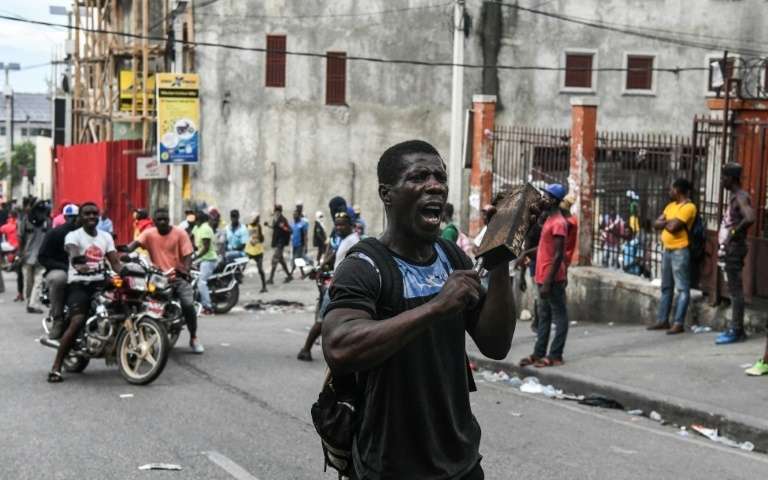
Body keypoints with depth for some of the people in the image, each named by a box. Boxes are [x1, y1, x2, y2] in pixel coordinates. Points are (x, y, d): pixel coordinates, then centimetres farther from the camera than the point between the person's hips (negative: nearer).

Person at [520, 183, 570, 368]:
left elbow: (558, 255, -20)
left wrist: (548, 282, -22)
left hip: (552, 279, -10)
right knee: (544, 317, 12)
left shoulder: (558, 223, -15)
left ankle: (555, 356, 0)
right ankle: (539, 353, 17)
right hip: (544, 277, 10)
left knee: (559, 316, -2)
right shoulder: (550, 220, 15)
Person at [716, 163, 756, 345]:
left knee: (735, 290, -8)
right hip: (729, 249, 10)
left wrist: (734, 233, -22)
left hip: (734, 248, -10)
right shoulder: (734, 196, 16)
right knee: (733, 290, 13)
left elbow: (750, 218, -31)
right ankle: (736, 328, 18)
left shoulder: (741, 197, -14)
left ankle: (736, 331, -6)